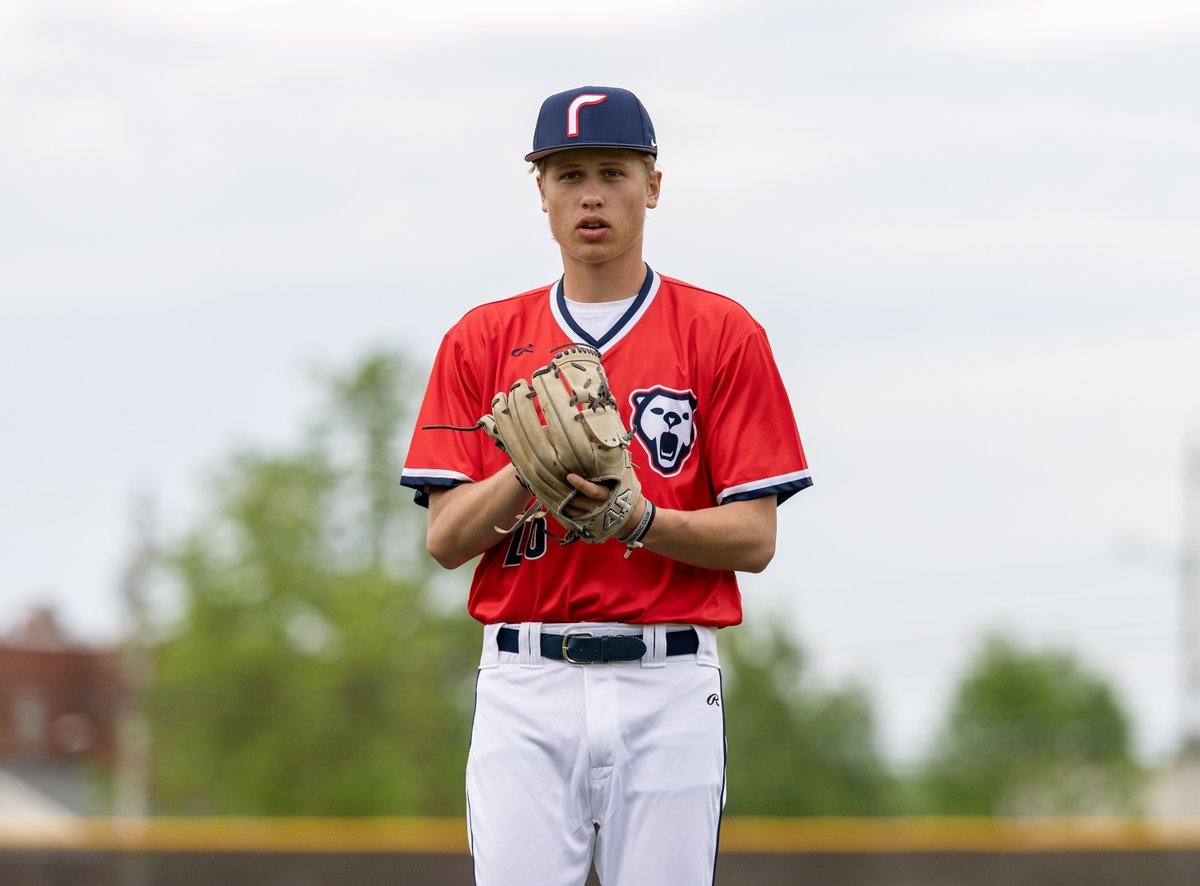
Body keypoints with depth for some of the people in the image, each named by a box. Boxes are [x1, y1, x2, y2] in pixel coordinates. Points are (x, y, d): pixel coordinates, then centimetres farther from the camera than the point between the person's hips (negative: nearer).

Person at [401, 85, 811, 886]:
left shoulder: (722, 333, 4)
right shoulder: (482, 340, 10)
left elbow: (754, 539, -1)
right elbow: (445, 539, 4)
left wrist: (639, 518, -19)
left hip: (668, 686, -1)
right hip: (526, 684, 1)